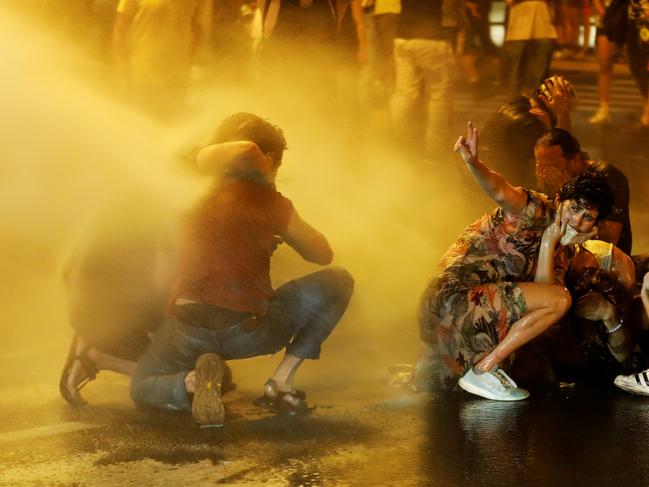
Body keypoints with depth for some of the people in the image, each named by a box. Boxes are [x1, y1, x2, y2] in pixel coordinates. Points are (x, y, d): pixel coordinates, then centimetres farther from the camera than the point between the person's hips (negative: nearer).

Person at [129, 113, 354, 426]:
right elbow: (323, 254, 15)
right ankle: (282, 381, 10)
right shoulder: (271, 202, 8)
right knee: (337, 282, 20)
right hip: (249, 330, -2)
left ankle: (194, 380, -8)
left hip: (190, 329, 2)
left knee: (142, 389, 32)